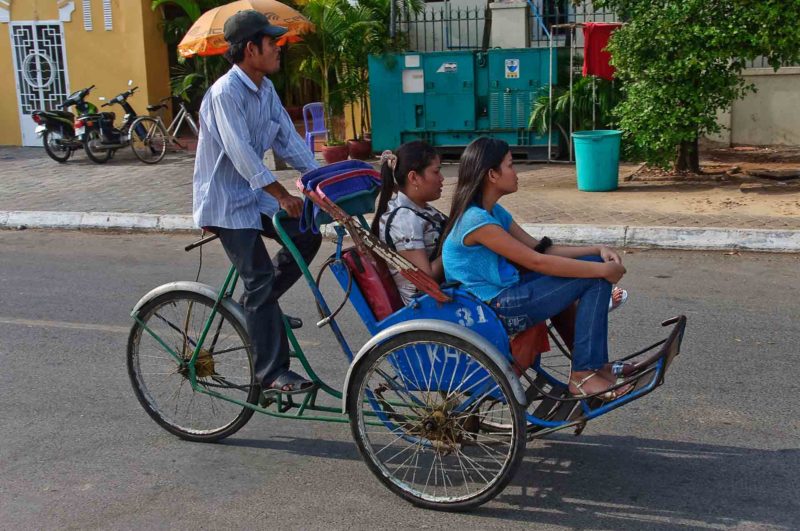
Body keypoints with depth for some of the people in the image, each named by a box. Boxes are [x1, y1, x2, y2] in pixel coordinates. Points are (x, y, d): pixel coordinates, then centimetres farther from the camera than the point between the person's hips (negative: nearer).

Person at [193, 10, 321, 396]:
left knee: (306, 236, 2)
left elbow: (287, 138, 5)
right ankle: (272, 374, -6)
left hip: (254, 191, 9)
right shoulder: (226, 92, -22)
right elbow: (240, 152, -29)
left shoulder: (266, 89, 5)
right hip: (226, 200, -9)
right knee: (260, 280, -12)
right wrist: (281, 195, -32)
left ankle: (257, 306, 18)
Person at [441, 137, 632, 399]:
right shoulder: (476, 220, -21)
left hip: (503, 293, 10)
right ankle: (583, 375, -5)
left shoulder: (494, 212, 11)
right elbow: (536, 262, -20)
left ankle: (595, 364, 12)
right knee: (596, 280, -11)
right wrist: (602, 270, -15)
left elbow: (540, 248, 11)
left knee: (592, 263, 8)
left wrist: (597, 250, -1)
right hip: (494, 310, -10)